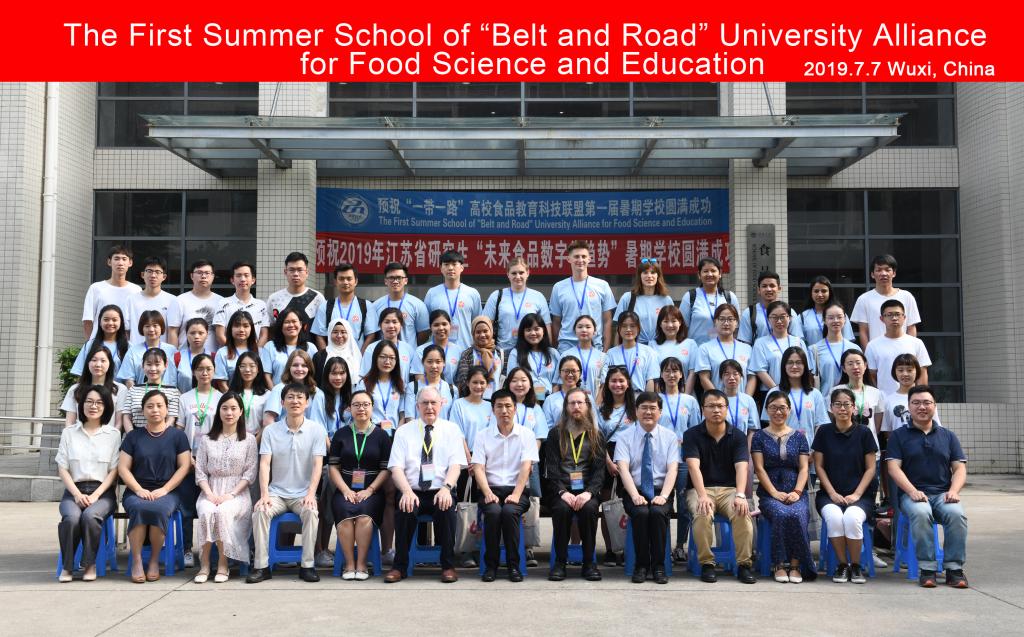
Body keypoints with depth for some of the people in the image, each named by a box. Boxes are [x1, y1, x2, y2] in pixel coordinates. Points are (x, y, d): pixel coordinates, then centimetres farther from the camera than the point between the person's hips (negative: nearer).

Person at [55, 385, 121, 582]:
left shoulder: (113, 434, 9)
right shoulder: (69, 432, 13)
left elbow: (114, 470, 4)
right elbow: (62, 468, 6)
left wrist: (96, 495, -11)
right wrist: (78, 494, -9)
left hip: (103, 491, -1)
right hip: (74, 490, 1)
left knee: (90, 516, -33)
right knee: (71, 517, -32)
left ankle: (90, 564, -13)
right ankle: (66, 565, -12)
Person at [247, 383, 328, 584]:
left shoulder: (317, 429, -1)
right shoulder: (270, 430, 2)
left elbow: (317, 465, -8)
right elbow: (264, 464, -5)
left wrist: (311, 494, -21)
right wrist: (264, 495, -19)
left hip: (303, 494, -1)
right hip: (277, 493, 1)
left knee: (311, 511, -32)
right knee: (260, 511, -28)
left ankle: (307, 565, -21)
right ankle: (261, 566, -18)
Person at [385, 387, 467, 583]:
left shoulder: (451, 429, 10)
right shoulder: (403, 432, 10)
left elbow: (455, 465, 0)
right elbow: (396, 468, 0)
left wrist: (446, 488, -21)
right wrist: (407, 491, -20)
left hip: (441, 493, 0)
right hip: (412, 492, 0)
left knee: (446, 508, -32)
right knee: (405, 510, -31)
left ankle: (448, 566, -16)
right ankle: (399, 566, -15)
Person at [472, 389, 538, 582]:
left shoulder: (526, 434, 7)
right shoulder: (483, 436, 10)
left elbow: (526, 467, -5)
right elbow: (478, 468, 0)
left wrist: (516, 494, -19)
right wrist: (488, 493, -17)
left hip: (517, 489, -1)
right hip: (491, 489, 1)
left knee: (509, 511, -32)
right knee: (493, 512, -32)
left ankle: (513, 565, -17)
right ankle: (490, 565, -15)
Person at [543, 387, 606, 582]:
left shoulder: (596, 436, 13)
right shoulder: (556, 434, 11)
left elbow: (599, 469, 2)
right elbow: (552, 467, 0)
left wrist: (588, 492, -17)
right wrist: (562, 492, -17)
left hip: (587, 490, 0)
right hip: (560, 490, 0)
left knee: (589, 508, -32)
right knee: (562, 509, -32)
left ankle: (589, 562, -18)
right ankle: (560, 561, -17)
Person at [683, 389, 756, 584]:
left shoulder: (738, 436, 3)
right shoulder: (692, 435, -1)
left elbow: (742, 467, -11)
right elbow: (694, 466, -16)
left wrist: (740, 495, -29)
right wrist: (702, 495, -31)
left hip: (729, 489, 1)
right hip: (701, 489, -1)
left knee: (743, 513, -30)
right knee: (702, 515, -34)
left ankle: (744, 564, -16)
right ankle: (707, 564, -17)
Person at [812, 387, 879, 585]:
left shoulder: (864, 433, 4)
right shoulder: (824, 432, 6)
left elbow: (870, 468, 3)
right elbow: (819, 466, 5)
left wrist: (856, 494, -8)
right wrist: (832, 493, -7)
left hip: (860, 494, -1)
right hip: (830, 493, 1)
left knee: (852, 517, -33)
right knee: (834, 517, -32)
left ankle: (856, 566, -10)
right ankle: (842, 565, -12)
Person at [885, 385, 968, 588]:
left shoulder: (948, 436, 19)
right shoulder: (899, 435, 11)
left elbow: (960, 468, 12)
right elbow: (894, 467, -1)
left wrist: (953, 490, -9)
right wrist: (912, 491, -17)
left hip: (943, 493, 2)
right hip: (912, 493, -2)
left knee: (957, 514, -31)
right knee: (920, 513, -36)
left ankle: (954, 568, -19)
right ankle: (927, 568, -26)